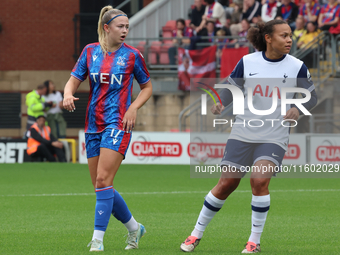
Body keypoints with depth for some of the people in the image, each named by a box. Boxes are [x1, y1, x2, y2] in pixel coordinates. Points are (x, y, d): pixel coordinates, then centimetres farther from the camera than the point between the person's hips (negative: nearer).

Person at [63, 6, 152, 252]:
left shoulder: (132, 55, 0)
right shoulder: (90, 51, 7)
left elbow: (147, 86, 10)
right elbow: (74, 80, 7)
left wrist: (134, 108, -6)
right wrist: (68, 94, -15)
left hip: (118, 123, -5)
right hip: (93, 125, 5)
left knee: (103, 181, -17)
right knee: (101, 186, 7)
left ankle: (97, 239, -15)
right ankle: (134, 227, 25)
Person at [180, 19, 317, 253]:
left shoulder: (297, 67, -5)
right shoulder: (247, 62, -3)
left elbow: (312, 96, 4)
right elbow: (231, 87, 8)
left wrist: (298, 109, -15)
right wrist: (221, 104, -12)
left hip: (274, 137, -1)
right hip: (243, 134, 1)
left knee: (260, 180, -22)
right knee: (226, 184, 3)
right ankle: (197, 234, 20)